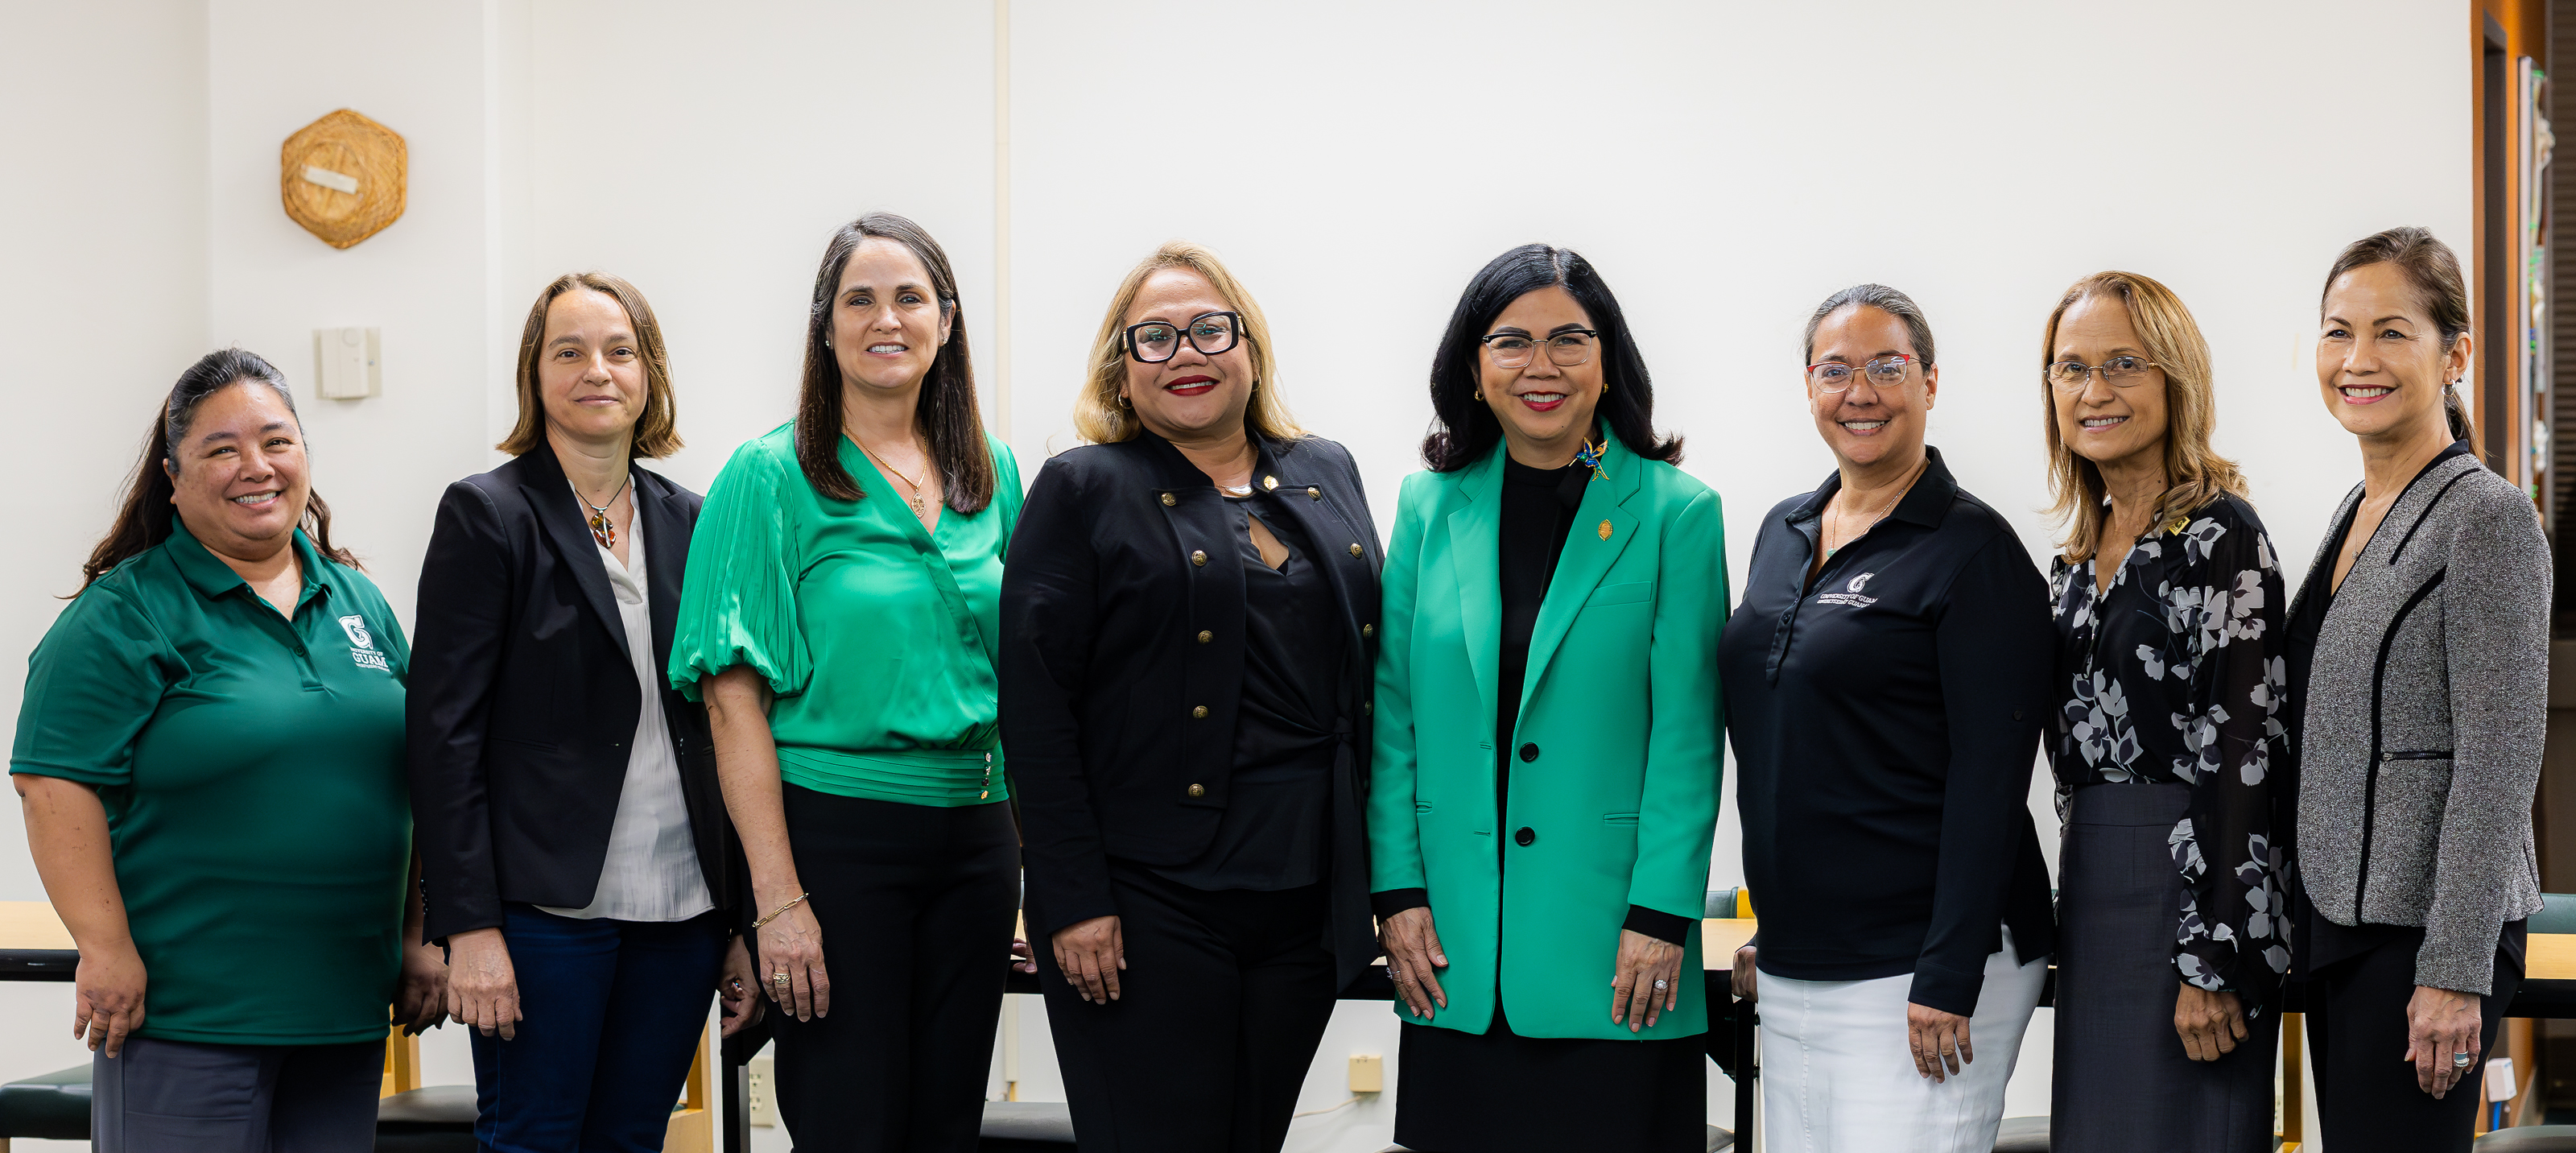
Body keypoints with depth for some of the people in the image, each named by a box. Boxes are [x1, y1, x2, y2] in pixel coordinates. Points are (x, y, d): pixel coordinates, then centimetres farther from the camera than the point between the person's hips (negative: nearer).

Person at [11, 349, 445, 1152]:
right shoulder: (125, 613, -6)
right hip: (184, 1012, -6)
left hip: (346, 1008, 6)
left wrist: (420, 937, 13)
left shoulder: (358, 600, 13)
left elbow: (411, 777, 17)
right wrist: (106, 951, -17)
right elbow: (57, 783, -12)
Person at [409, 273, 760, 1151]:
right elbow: (445, 732, -8)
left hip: (680, 912, 5)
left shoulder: (689, 523, 12)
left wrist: (744, 922, 10)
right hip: (547, 907, -5)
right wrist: (469, 925, -15)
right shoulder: (487, 515, -3)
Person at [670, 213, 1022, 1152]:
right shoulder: (772, 477, -5)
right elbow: (735, 698, -10)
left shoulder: (991, 473, 10)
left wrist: (1039, 846, 7)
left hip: (974, 836, 5)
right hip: (835, 834, -5)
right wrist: (777, 896, -17)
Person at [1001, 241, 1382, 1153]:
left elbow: (1370, 675, 16)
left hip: (1307, 900, 5)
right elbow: (1035, 708, -7)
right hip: (1147, 900, -5)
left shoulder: (1326, 476, 13)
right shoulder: (1083, 492, -1)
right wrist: (1074, 898, -13)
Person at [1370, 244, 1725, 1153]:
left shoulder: (1677, 514, 0)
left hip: (1611, 948, -2)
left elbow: (1686, 733, -4)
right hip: (1457, 950, 3)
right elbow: (1395, 715, 8)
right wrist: (1398, 890, 1)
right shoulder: (1431, 506, 8)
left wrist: (1662, 916, -10)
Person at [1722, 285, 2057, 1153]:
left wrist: (1948, 981, -19)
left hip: (1918, 969, -7)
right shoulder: (1784, 533, 12)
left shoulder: (1974, 550, -9)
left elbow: (1990, 780, -14)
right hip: (1794, 968, 7)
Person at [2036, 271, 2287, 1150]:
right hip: (2093, 890, 8)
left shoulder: (2219, 532, -10)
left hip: (2191, 886, -8)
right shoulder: (2079, 553, 13)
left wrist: (2213, 960, -20)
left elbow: (2243, 752, -16)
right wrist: (2072, 922, 16)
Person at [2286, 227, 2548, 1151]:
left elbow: (2498, 766, -16)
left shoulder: (2489, 519, -12)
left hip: (2425, 933, -8)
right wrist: (2305, 920, 16)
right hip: (2336, 919, 8)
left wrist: (2455, 972, -19)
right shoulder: (2357, 513, 13)